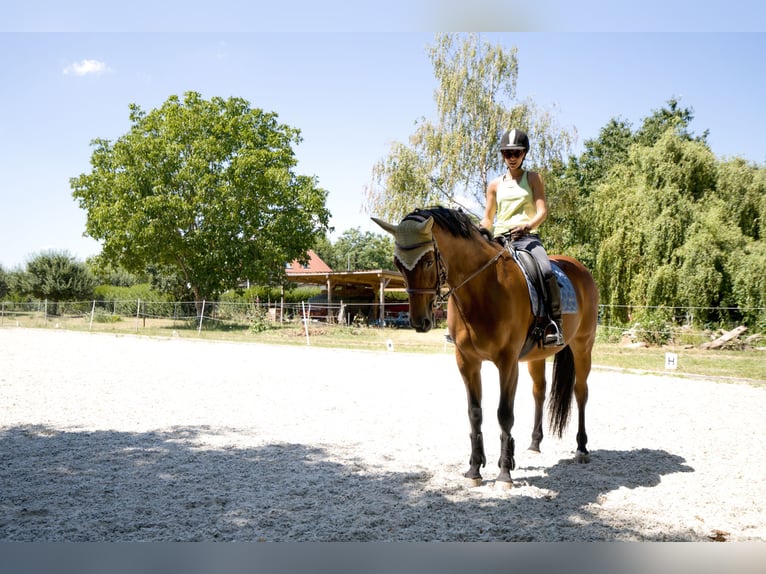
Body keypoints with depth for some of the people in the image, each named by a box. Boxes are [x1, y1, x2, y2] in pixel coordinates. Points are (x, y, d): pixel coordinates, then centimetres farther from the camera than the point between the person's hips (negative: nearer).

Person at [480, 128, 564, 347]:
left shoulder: (533, 178, 9)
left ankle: (555, 324, -26)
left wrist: (528, 225, -22)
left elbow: (542, 210, -2)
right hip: (499, 240, 3)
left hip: (527, 238, -3)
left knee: (546, 271, -31)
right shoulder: (495, 185, 17)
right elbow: (488, 219, 20)